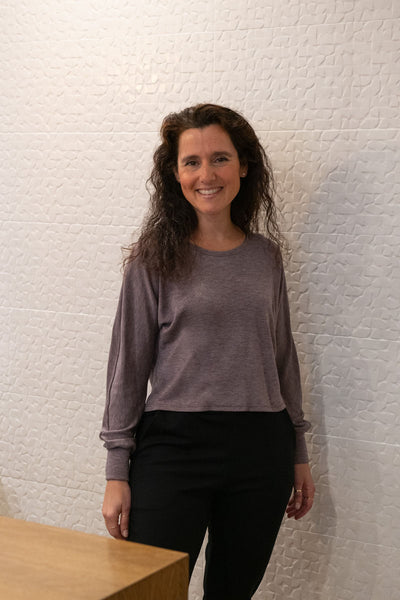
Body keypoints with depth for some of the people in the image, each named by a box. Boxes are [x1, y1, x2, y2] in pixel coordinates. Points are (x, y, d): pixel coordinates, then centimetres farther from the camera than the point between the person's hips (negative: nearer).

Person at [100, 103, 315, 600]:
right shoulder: (155, 259, -1)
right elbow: (129, 364, -1)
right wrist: (117, 472, -3)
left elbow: (283, 357, 14)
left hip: (261, 449, 3)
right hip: (172, 445, -3)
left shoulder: (266, 256, 8)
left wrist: (298, 454, 15)